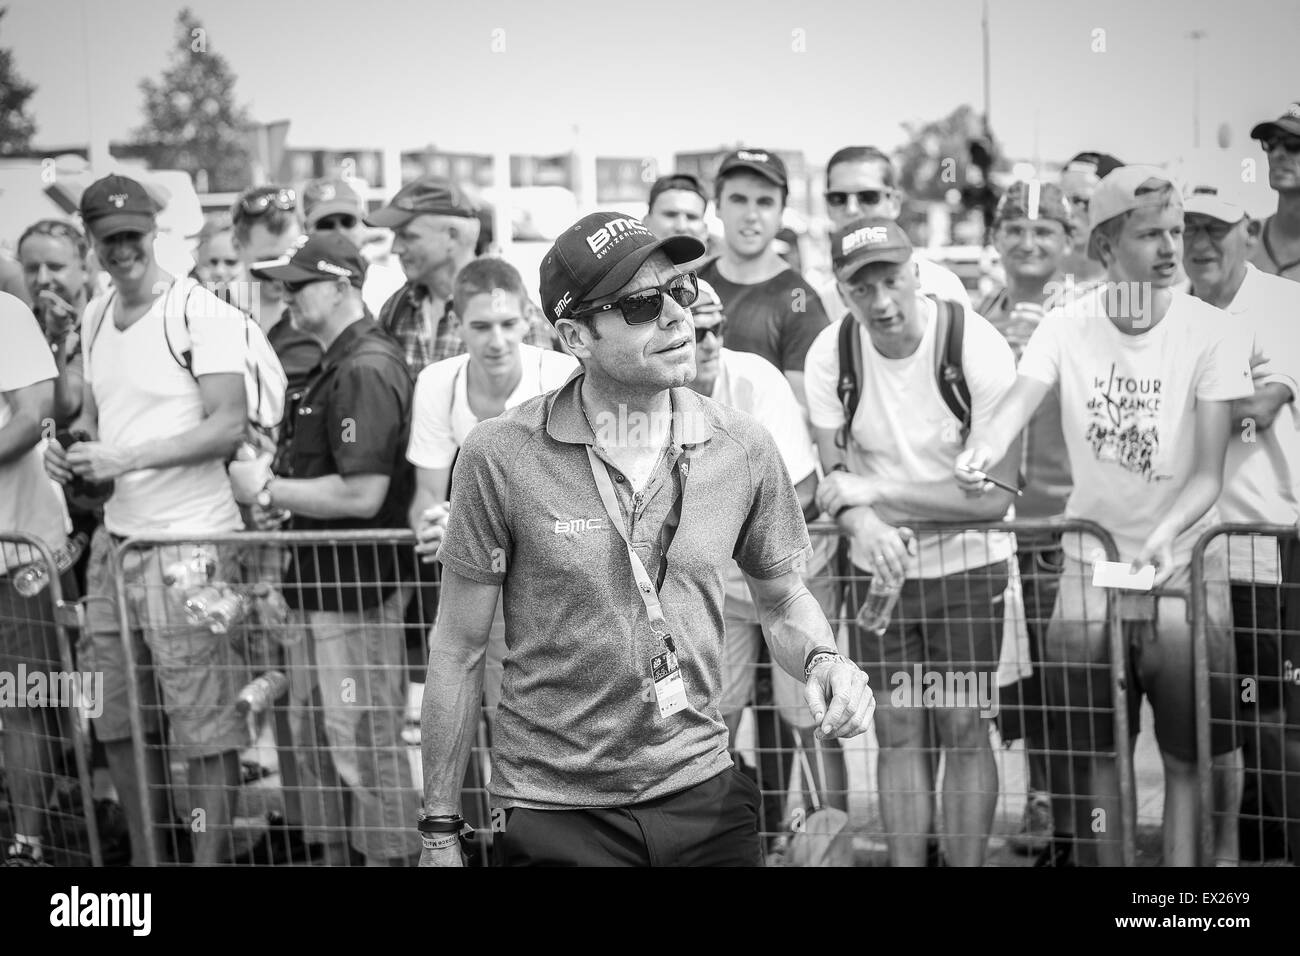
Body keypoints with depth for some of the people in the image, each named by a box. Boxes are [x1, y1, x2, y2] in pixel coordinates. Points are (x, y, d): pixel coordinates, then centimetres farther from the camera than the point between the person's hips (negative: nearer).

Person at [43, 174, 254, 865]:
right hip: (115, 534, 7)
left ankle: (209, 858, 8)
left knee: (203, 722, -4)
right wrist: (70, 444, 3)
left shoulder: (202, 313, -10)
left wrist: (126, 458, -20)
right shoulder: (95, 315, 12)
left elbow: (230, 426, -15)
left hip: (190, 537, -7)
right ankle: (143, 853, 28)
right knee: (114, 715, 13)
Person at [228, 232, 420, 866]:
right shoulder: (333, 366, 13)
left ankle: (389, 855, 8)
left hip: (357, 590, -10)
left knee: (366, 747, -2)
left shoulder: (366, 369, -18)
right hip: (321, 583, 10)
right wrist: (276, 492, 5)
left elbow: (362, 494, -25)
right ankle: (331, 853, 29)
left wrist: (269, 490, -15)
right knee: (313, 739, 18)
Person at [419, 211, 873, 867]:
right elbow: (459, 651, -5)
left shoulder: (743, 448, -3)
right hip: (557, 816, -3)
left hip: (704, 793, 3)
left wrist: (821, 660, -9)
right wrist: (440, 833, -3)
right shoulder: (501, 456, -11)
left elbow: (783, 598, 13)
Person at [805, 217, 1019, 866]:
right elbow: (835, 475, -6)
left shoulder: (978, 347, -20)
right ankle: (904, 863, 17)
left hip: (967, 564, -3)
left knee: (964, 729, -1)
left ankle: (968, 863, 11)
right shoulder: (830, 354, -10)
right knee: (898, 731, 7)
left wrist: (876, 491, -23)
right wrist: (863, 525, -29)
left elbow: (994, 496, -20)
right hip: (878, 564, 3)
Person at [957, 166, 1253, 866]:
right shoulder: (1067, 326, -3)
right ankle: (1104, 862, 26)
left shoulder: (1208, 332, -9)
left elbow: (1209, 472, -12)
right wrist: (980, 454, -38)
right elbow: (1013, 409, -15)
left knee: (1190, 756, 2)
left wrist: (1165, 534, -30)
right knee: (1095, 750, 9)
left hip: (1184, 568, -2)